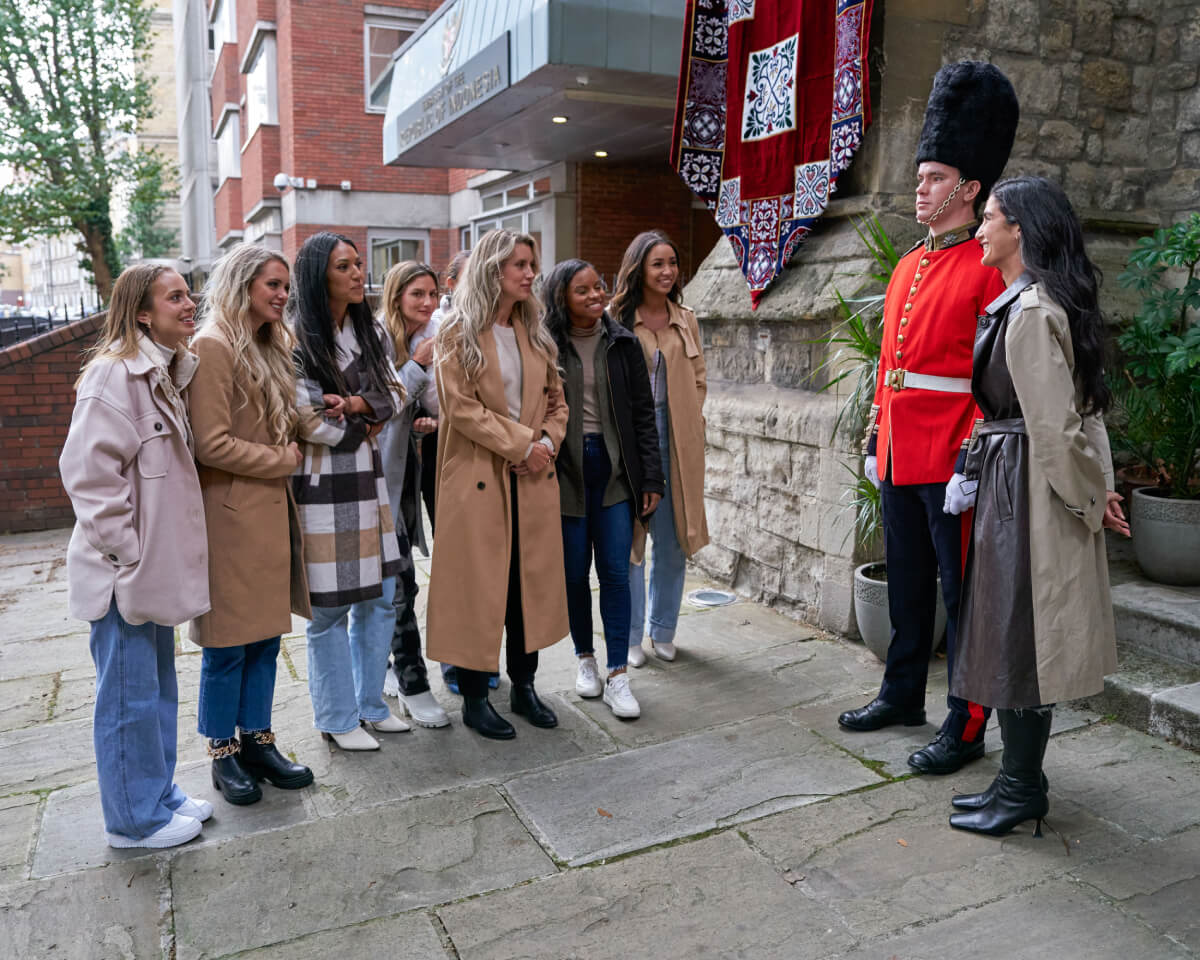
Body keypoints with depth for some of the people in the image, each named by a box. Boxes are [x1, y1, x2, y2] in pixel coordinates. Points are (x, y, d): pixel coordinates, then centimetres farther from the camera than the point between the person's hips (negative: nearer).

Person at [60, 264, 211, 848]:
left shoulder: (162, 372, 13)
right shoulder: (114, 374, -17)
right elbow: (88, 472, -22)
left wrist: (162, 558, 15)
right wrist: (127, 553, -18)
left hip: (155, 568, 9)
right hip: (123, 573, -9)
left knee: (159, 688, 19)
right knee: (130, 696, 3)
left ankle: (159, 794, 34)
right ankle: (134, 819, 18)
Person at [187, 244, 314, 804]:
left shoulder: (270, 347, 16)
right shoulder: (213, 346, -13)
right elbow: (211, 443, -19)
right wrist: (285, 459, -10)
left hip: (272, 509, 8)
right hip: (231, 512, -8)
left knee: (266, 635, 13)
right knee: (228, 642, 3)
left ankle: (258, 742, 25)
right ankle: (223, 754, 18)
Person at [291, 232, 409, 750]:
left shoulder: (370, 331, 10)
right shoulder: (297, 339, -11)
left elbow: (394, 396, 8)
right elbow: (310, 424, -16)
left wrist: (354, 404, -11)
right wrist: (366, 423, -2)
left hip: (369, 479, 7)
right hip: (323, 484, -7)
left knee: (380, 598, 12)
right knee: (330, 607, 3)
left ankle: (371, 702, 29)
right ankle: (337, 717, 21)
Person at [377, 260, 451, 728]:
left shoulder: (421, 342, 11)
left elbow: (436, 404, 7)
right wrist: (418, 364, -19)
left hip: (406, 465, 8)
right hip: (380, 469, -8)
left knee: (389, 579, 15)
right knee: (401, 580, -7)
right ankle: (413, 685, 1)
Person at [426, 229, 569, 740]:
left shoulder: (534, 332, 13)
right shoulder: (457, 334, -6)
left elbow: (556, 398, 14)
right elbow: (461, 407, -13)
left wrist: (547, 443, -5)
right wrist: (521, 446, -14)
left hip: (533, 478, 6)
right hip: (479, 478, -6)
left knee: (532, 580, 10)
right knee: (478, 586, 2)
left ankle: (523, 686, 25)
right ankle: (474, 698, 16)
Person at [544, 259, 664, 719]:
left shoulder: (623, 344, 3)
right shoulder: (546, 347, -3)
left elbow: (643, 414, 5)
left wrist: (651, 478, 1)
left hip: (613, 468, 1)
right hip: (564, 470, -1)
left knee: (616, 571, 0)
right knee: (574, 572, 8)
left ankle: (618, 676, 6)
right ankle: (585, 658, 28)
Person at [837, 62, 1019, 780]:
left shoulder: (988, 268, -9)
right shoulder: (909, 266, 15)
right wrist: (877, 435, 16)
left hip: (952, 459, -8)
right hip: (900, 454, 8)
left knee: (962, 591, 3)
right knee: (908, 585, 18)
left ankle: (967, 726, 15)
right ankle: (903, 695, 33)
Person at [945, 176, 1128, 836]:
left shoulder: (1030, 312, -18)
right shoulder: (1037, 304, 14)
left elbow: (1056, 425, -19)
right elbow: (1078, 412, 16)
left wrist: (1090, 496, -7)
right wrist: (1093, 491, 16)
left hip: (1026, 487, -10)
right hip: (1012, 485, 10)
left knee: (1015, 639, 0)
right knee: (1015, 636, 15)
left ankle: (1022, 793, 15)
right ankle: (1020, 781, 28)